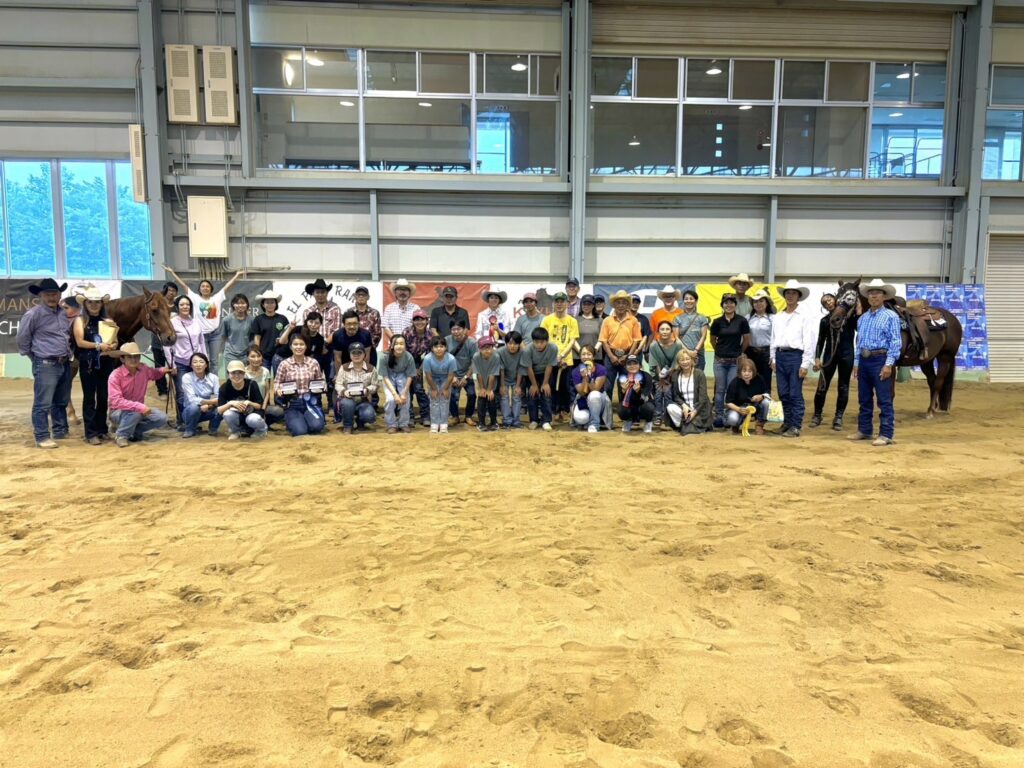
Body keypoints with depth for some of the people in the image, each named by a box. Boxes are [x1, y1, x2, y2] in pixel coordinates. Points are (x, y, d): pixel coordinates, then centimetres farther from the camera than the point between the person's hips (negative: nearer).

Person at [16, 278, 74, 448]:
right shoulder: (33, 314, -10)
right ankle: (42, 437, 1)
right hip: (46, 365, -7)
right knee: (43, 403, -4)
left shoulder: (64, 313, 11)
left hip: (65, 364, 7)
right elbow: (22, 338, -4)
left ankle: (60, 431, 28)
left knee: (62, 401, 16)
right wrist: (34, 357, 2)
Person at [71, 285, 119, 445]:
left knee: (104, 397, 10)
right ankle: (91, 433, 4)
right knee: (89, 398, 1)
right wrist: (98, 346, -21)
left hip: (106, 363, 3)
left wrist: (111, 346, -17)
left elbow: (115, 342, 5)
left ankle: (102, 429, 22)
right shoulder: (80, 320, 0)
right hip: (88, 364, -3)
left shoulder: (108, 321, 9)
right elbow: (80, 342, -10)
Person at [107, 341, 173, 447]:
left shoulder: (143, 369, -6)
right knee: (135, 412, -38)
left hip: (139, 409, 5)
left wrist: (164, 370, -4)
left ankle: (133, 431, 3)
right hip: (118, 412, -5)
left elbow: (155, 374, 19)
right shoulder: (115, 375, -22)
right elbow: (116, 401, -30)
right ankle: (120, 435, -11)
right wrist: (140, 406, -39)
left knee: (162, 418, -16)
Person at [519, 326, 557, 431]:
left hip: (544, 373, 1)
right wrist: (534, 384, -13)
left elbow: (549, 366, -20)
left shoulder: (553, 348, -33)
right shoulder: (527, 350, -35)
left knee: (546, 395, -4)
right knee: (532, 396, -1)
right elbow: (529, 368, -22)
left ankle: (546, 421, 4)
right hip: (530, 374, -1)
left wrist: (545, 383, -12)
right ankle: (534, 420, 13)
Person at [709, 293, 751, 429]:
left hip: (735, 361, -1)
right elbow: (713, 340, 14)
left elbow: (747, 340, 5)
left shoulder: (742, 321, -4)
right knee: (720, 390, 6)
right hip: (720, 360, 1)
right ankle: (718, 417, 13)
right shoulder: (717, 321, 0)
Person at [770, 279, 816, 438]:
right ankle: (787, 423, 21)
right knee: (783, 394, 10)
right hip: (780, 356, 5)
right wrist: (773, 359, 10)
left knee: (795, 394, -3)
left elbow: (809, 342, -7)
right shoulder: (777, 318, 13)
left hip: (795, 356, -5)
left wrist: (805, 364, -11)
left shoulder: (804, 317, -3)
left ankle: (795, 427, 3)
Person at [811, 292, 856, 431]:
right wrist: (817, 358, -4)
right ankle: (817, 415, 14)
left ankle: (838, 418, 14)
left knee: (843, 387, 5)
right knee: (822, 386, 0)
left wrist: (858, 312, -15)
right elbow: (820, 341, 6)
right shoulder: (825, 320, 6)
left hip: (846, 354, -1)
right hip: (829, 355, 1)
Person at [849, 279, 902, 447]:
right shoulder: (862, 318, 13)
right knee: (864, 399, 12)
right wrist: (856, 362, 12)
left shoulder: (891, 316, -5)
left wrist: (889, 364, -17)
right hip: (864, 360, 7)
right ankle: (864, 430, 21)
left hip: (880, 360, -6)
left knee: (884, 400, -4)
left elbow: (896, 342, -10)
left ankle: (886, 435, -1)